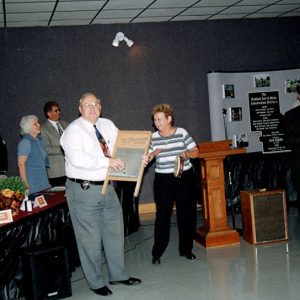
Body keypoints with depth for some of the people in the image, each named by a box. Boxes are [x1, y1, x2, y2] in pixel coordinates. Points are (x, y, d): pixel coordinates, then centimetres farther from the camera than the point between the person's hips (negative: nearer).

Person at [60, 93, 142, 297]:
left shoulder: (108, 125, 8)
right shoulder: (74, 131, -12)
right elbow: (77, 159, -26)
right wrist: (107, 162, -27)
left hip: (107, 187, 7)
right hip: (84, 190, -7)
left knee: (115, 232, 16)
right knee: (90, 238, 3)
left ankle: (118, 275, 33)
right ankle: (96, 282, 19)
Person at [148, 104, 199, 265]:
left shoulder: (182, 133, -1)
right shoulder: (153, 137, 3)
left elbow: (196, 152, 3)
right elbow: (146, 159, 7)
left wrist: (186, 153, -17)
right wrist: (153, 154, -13)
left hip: (185, 177, 0)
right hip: (163, 180, 0)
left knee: (186, 213, 5)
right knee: (162, 215, -2)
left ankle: (186, 249, 20)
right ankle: (157, 252, 6)